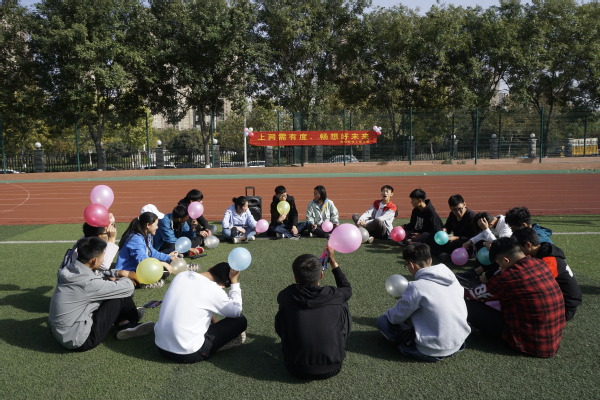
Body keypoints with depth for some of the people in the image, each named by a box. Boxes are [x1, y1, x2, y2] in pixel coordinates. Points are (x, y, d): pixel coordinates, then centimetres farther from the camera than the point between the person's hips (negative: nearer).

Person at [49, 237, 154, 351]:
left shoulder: (68, 270, -3)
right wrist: (124, 277, 6)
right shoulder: (88, 283, -27)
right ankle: (133, 319, 23)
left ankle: (123, 324, 12)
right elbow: (128, 287, -16)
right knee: (120, 297, -6)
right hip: (79, 342, -9)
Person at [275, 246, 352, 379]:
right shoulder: (333, 295, -12)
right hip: (331, 368, 0)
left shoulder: (287, 296, -11)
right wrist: (333, 262, 18)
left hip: (297, 370, 0)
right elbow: (347, 289, 14)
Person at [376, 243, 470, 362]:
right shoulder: (451, 277, -3)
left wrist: (388, 313, 16)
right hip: (459, 343, 6)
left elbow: (396, 317, -9)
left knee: (382, 320, 2)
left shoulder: (416, 287, -22)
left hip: (433, 352, -6)